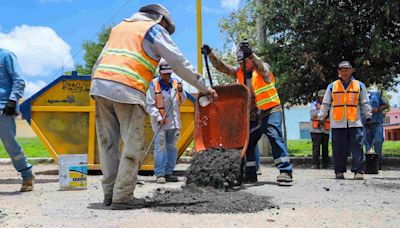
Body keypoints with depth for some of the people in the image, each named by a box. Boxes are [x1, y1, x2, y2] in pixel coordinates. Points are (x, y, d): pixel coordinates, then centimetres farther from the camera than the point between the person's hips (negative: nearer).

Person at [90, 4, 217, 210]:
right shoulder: (154, 29, 9)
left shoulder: (120, 26, 28)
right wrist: (204, 87, 7)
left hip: (99, 84, 7)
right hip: (127, 91, -7)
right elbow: (179, 62, 2)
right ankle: (122, 197, -1)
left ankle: (110, 193, 14)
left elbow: (100, 61, 22)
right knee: (134, 146, -1)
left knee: (108, 143, 11)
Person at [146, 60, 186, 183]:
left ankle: (168, 173, 16)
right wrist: (158, 117, -17)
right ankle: (159, 174, -4)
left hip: (174, 122, 5)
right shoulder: (154, 85, -4)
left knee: (172, 147, 8)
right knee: (160, 147, -8)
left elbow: (182, 101, 14)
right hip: (160, 122, -5)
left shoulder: (175, 83, 9)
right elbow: (150, 105, -7)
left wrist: (180, 91, -5)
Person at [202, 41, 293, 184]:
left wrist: (251, 54, -47)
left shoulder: (263, 69, -7)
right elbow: (221, 66, 0)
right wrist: (210, 54, -15)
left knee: (275, 136, -21)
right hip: (253, 115, 6)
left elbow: (261, 67, -31)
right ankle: (251, 174, 16)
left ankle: (285, 171, -20)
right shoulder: (238, 72, 8)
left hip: (270, 110, -6)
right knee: (247, 142, 6)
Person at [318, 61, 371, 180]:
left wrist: (368, 117, 10)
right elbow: (325, 104, 14)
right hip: (337, 123, 0)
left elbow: (365, 103, 14)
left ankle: (358, 171, 0)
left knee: (357, 148, -4)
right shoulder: (332, 86, 10)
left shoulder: (359, 85, 11)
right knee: (339, 149, 3)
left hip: (355, 122, 0)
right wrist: (321, 117, 9)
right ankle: (339, 171, 12)